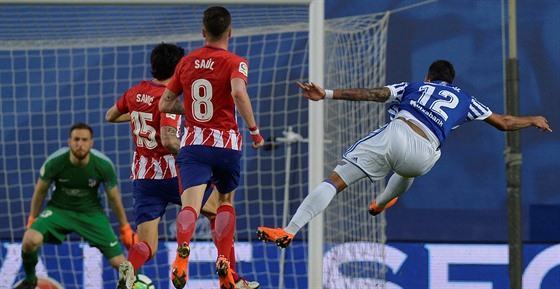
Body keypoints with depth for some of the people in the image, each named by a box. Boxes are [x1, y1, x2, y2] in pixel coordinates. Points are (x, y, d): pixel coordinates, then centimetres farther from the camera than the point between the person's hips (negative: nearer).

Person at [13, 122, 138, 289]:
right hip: (59, 209, 0)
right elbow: (40, 191, -3)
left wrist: (125, 228, 5)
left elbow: (113, 198, -3)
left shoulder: (103, 165, -21)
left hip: (91, 213, 0)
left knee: (118, 262, -9)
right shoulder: (54, 162, -23)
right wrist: (32, 220, 6)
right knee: (30, 240, -27)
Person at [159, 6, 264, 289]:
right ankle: (223, 261, 9)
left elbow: (165, 104, 13)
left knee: (190, 204, -14)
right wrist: (254, 130, -15)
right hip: (226, 143, -1)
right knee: (226, 201, 22)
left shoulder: (187, 62, 9)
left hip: (192, 144, 1)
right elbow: (238, 93, -23)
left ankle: (182, 248, -46)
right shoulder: (234, 62, -3)